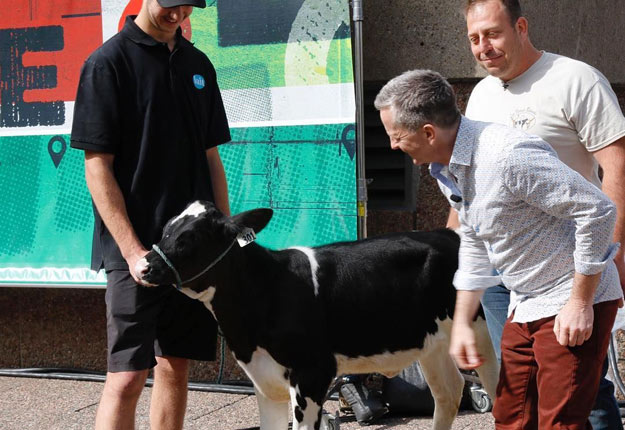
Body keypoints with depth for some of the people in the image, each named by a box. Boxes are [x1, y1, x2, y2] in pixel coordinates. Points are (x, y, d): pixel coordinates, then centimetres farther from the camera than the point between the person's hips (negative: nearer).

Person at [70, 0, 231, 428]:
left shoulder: (198, 65, 13)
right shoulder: (109, 62, -7)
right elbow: (97, 167, -10)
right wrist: (132, 250, -16)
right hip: (137, 252, -6)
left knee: (177, 367, 9)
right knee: (128, 375, -9)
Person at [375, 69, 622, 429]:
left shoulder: (508, 155, -25)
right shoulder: (446, 169, 5)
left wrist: (580, 303, -20)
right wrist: (462, 322, 18)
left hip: (573, 304, -9)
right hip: (528, 306, 9)